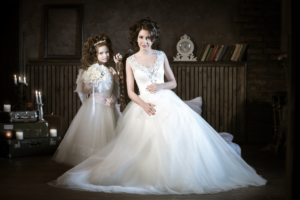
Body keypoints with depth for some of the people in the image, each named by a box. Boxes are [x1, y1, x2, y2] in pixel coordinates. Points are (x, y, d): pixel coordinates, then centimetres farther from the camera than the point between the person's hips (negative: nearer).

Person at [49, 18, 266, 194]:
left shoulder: (161, 56, 7)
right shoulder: (131, 61, 3)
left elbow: (173, 82, 11)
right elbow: (130, 91, 2)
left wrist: (160, 86, -10)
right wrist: (143, 105, -16)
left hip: (167, 102, 1)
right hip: (144, 105, -1)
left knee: (184, 136, -10)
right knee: (144, 143, -13)